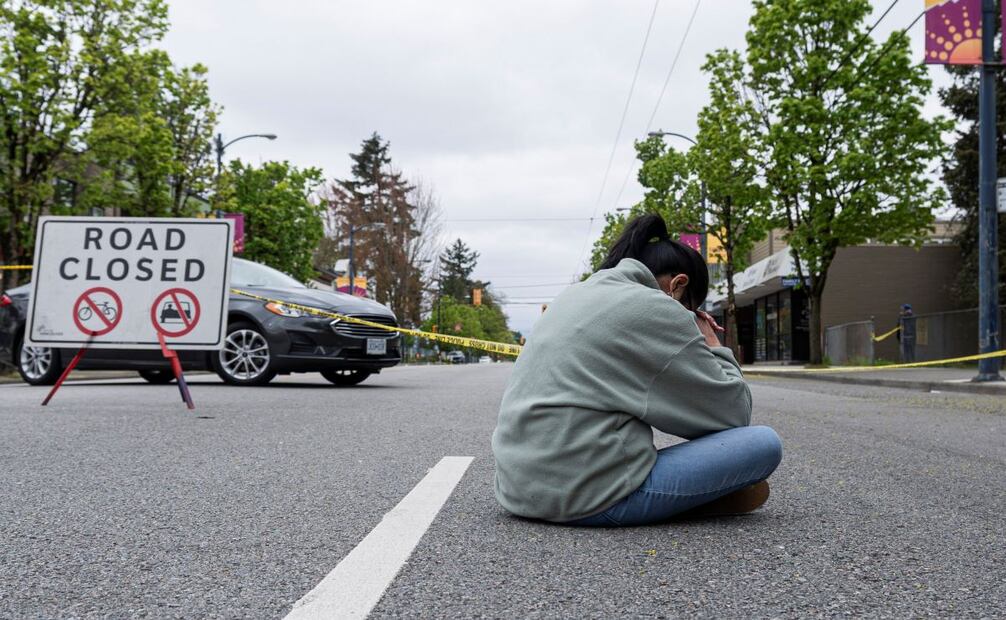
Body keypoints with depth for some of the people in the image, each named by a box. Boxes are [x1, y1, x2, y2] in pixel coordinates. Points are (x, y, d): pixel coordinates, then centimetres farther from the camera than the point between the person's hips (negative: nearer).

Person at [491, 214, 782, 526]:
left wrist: (691, 341, 20)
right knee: (765, 443, -5)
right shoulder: (656, 309, -6)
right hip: (592, 497, -9)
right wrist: (713, 347, 14)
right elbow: (733, 413, -2)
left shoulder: (575, 294, 18)